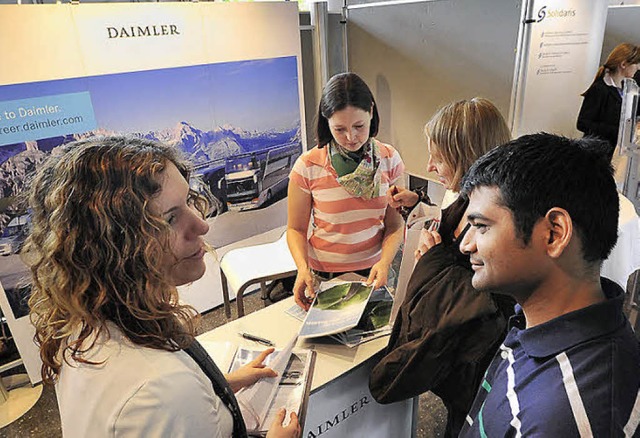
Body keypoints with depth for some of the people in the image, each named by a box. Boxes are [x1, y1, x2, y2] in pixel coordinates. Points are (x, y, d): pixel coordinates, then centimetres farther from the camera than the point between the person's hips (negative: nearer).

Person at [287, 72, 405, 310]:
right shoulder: (308, 167, -10)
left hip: (373, 272, 2)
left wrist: (384, 262, -19)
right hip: (323, 276, -1)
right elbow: (296, 229, -4)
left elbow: (395, 224, -2)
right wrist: (303, 268, -21)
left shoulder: (389, 159, -3)